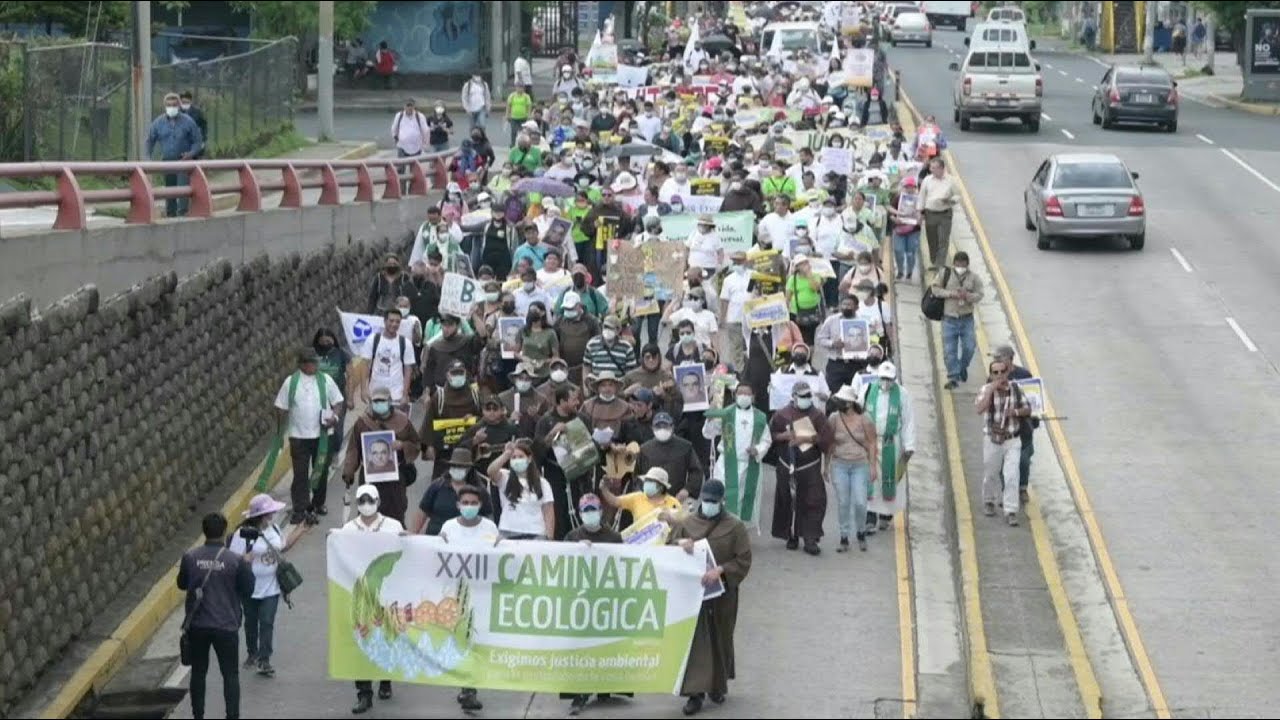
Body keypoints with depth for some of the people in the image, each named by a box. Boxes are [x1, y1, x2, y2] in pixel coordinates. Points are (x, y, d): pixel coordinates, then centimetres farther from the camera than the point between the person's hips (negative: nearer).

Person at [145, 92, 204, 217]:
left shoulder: (188, 122, -2)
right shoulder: (158, 123, 5)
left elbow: (198, 141, 4)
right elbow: (150, 140, 14)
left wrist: (191, 154, -14)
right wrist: (148, 158, 2)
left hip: (183, 161, -3)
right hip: (167, 162, 3)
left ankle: (182, 215, -18)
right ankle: (170, 215, 18)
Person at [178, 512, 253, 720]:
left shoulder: (190, 557, -6)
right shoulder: (236, 561, -12)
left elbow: (182, 584, 8)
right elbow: (248, 591, -3)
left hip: (197, 625, 2)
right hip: (226, 625, -2)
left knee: (198, 672, 15)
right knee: (230, 674, 7)